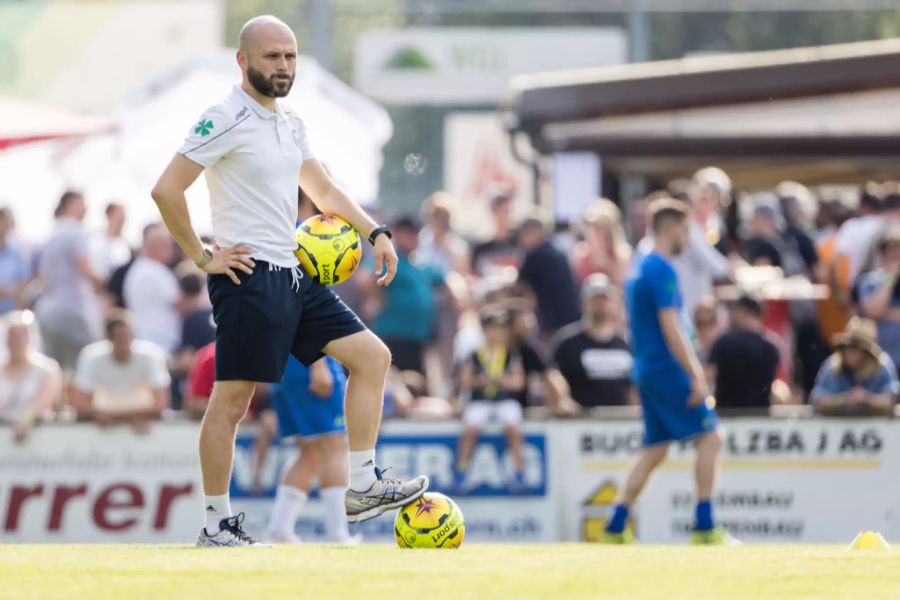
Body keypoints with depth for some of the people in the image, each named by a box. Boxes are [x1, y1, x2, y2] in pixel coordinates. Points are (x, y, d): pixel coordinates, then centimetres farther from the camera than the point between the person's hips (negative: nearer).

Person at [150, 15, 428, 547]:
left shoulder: (290, 123, 15)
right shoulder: (226, 120, -12)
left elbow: (323, 190, 28)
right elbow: (166, 190, -18)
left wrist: (375, 232, 15)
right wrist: (203, 258, -14)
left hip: (293, 274, 9)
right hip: (249, 279, -9)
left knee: (372, 356, 5)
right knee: (232, 401, -4)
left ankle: (363, 488, 7)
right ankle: (217, 526, 3)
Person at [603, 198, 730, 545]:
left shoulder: (639, 269, 16)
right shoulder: (662, 270, -13)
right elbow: (671, 329, -20)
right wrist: (695, 376, -20)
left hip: (647, 371, 10)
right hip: (668, 370, -10)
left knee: (655, 451, 12)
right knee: (709, 438, -6)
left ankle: (615, 529, 9)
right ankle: (704, 526, -9)